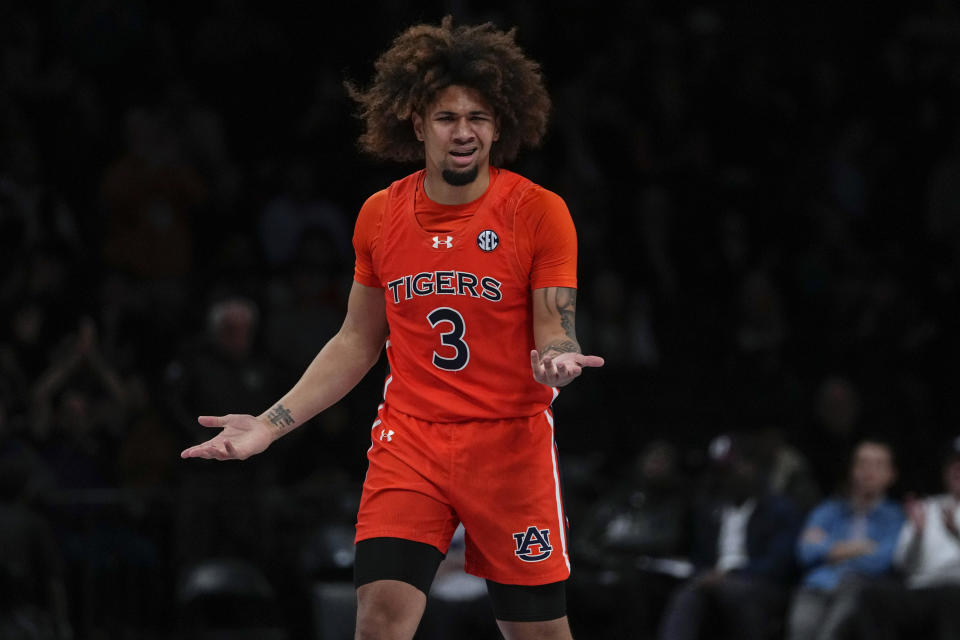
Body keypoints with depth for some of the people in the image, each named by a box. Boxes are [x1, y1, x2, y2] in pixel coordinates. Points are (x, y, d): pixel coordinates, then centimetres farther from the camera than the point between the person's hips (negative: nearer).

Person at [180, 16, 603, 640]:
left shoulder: (540, 212, -6)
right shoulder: (380, 215, 5)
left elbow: (553, 335, -6)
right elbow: (357, 343, 14)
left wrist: (555, 359, -30)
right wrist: (270, 424, 7)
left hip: (512, 443, -2)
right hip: (407, 442, 2)